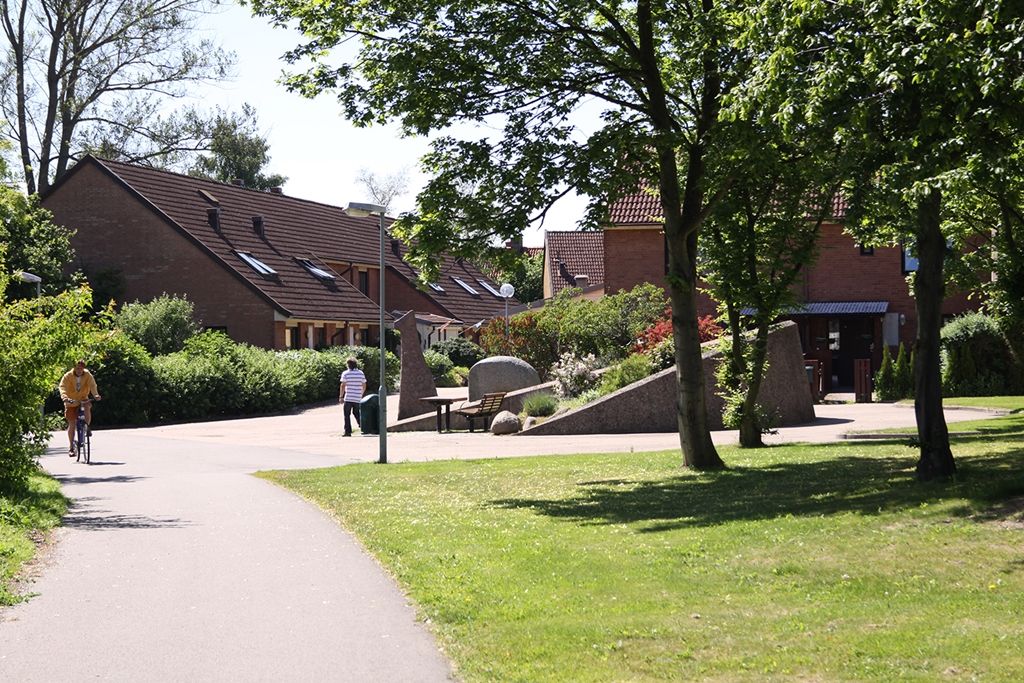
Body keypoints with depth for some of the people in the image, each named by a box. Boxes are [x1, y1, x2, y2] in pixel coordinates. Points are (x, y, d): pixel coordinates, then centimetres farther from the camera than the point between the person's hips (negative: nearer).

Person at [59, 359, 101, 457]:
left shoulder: (88, 375, -9)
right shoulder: (68, 376, -14)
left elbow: (92, 385, -23)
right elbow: (63, 387, -27)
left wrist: (96, 394, -44)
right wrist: (64, 396, -47)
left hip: (83, 399, 1)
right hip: (71, 401, -1)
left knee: (87, 408, -34)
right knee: (71, 424, -2)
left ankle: (87, 427, -8)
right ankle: (71, 447, 8)